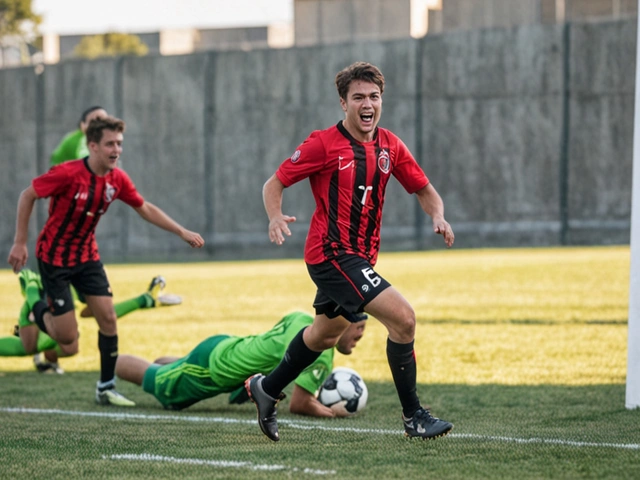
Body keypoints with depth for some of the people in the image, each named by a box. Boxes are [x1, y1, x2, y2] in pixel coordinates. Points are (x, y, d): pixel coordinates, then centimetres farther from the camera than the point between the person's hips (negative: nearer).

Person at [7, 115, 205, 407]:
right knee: (68, 339, -7)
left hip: (87, 255, 5)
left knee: (108, 317, -6)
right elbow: (27, 196, -14)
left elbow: (145, 209, 8)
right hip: (54, 257, -5)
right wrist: (20, 243, -15)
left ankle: (106, 388, 7)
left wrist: (182, 232, 2)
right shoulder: (67, 174, -25)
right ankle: (39, 311, 27)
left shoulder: (117, 179, -7)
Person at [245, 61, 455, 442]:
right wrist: (276, 217, -26)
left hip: (362, 257, 8)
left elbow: (424, 189, 13)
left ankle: (267, 389, 47)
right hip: (333, 254, -8)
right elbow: (274, 184, -5)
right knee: (403, 317, -20)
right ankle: (414, 417, -11)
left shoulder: (390, 146, 5)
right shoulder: (324, 144, -11)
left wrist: (438, 216, -9)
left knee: (325, 335, 26)